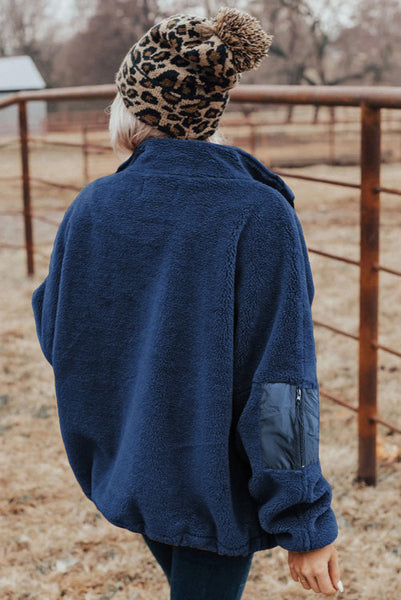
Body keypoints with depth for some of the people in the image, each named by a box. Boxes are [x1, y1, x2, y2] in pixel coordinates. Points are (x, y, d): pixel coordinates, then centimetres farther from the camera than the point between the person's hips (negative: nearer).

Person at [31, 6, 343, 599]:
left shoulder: (92, 207, -10)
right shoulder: (261, 219, -21)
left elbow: (56, 335, 5)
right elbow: (279, 389, -22)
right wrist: (306, 524, -14)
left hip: (127, 465, 5)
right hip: (216, 482, -4)